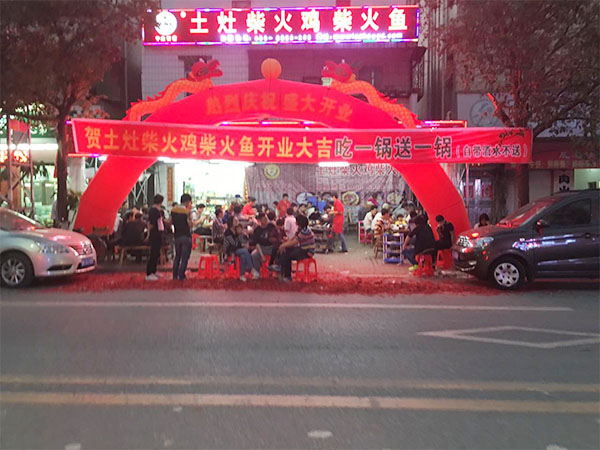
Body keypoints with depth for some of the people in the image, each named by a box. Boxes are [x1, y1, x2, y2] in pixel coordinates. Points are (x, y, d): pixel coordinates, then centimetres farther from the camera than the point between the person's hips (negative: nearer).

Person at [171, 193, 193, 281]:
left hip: (177, 236, 6)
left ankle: (175, 275, 20)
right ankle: (181, 276, 2)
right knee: (185, 257, 2)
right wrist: (190, 217, -8)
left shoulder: (173, 210, 2)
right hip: (186, 237, -6)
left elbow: (171, 222, 8)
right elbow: (190, 224, -18)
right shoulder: (187, 211, -16)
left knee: (177, 256, 19)